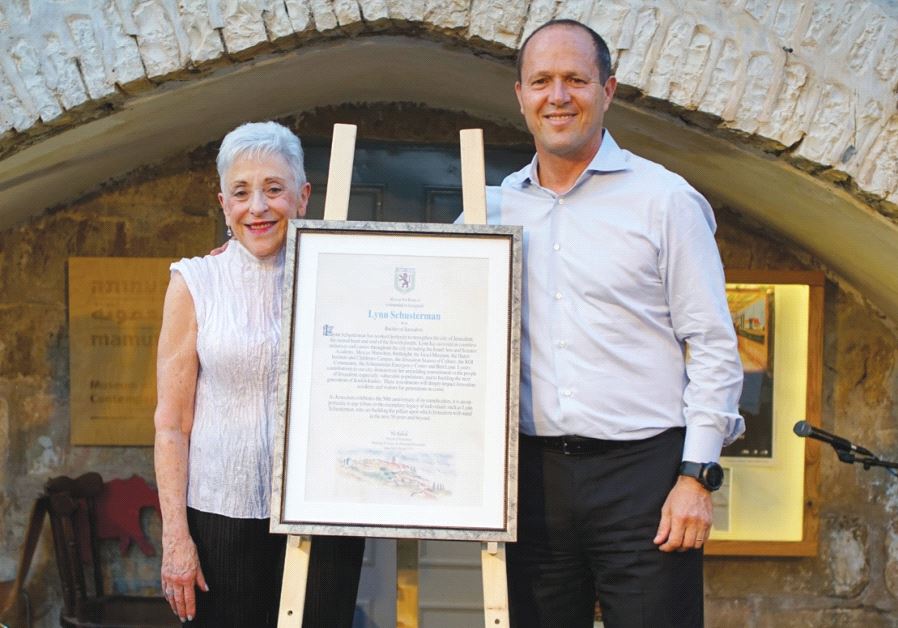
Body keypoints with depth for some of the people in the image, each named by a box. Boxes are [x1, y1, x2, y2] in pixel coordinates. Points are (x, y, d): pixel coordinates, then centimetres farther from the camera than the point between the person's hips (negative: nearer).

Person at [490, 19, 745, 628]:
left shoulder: (665, 199, 0)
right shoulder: (497, 207, 11)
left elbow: (714, 348, -2)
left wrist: (697, 476, -9)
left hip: (643, 467, -4)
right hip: (534, 474, 4)